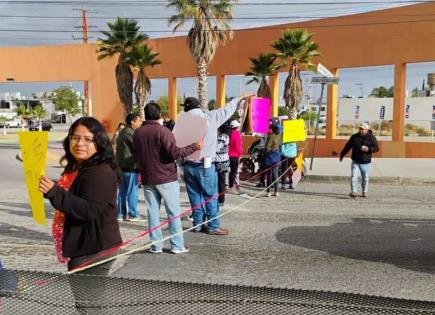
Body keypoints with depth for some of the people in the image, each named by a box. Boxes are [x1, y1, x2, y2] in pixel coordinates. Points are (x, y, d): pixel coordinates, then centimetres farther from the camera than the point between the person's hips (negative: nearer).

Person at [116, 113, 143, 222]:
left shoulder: (123, 132, 16)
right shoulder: (129, 133, -14)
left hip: (122, 165, 9)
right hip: (130, 166, -9)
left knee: (123, 191, 12)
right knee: (132, 191, -2)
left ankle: (121, 213, 17)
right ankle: (133, 214, 3)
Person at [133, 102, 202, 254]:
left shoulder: (137, 133, 6)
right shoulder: (163, 131, -12)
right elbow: (174, 153, -18)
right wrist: (194, 146, -11)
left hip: (147, 179, 5)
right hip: (166, 178, -5)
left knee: (153, 212, 9)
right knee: (173, 212, 4)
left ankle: (156, 245, 11)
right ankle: (177, 245, 7)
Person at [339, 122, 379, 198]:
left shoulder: (371, 137, -3)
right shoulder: (354, 137, 4)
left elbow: (376, 148, -5)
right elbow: (347, 146, 13)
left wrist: (368, 149, -23)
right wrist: (342, 155, 19)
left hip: (366, 163, -1)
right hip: (355, 162, 1)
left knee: (365, 178, 9)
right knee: (354, 176, -12)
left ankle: (365, 192, 27)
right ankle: (353, 191, -12)